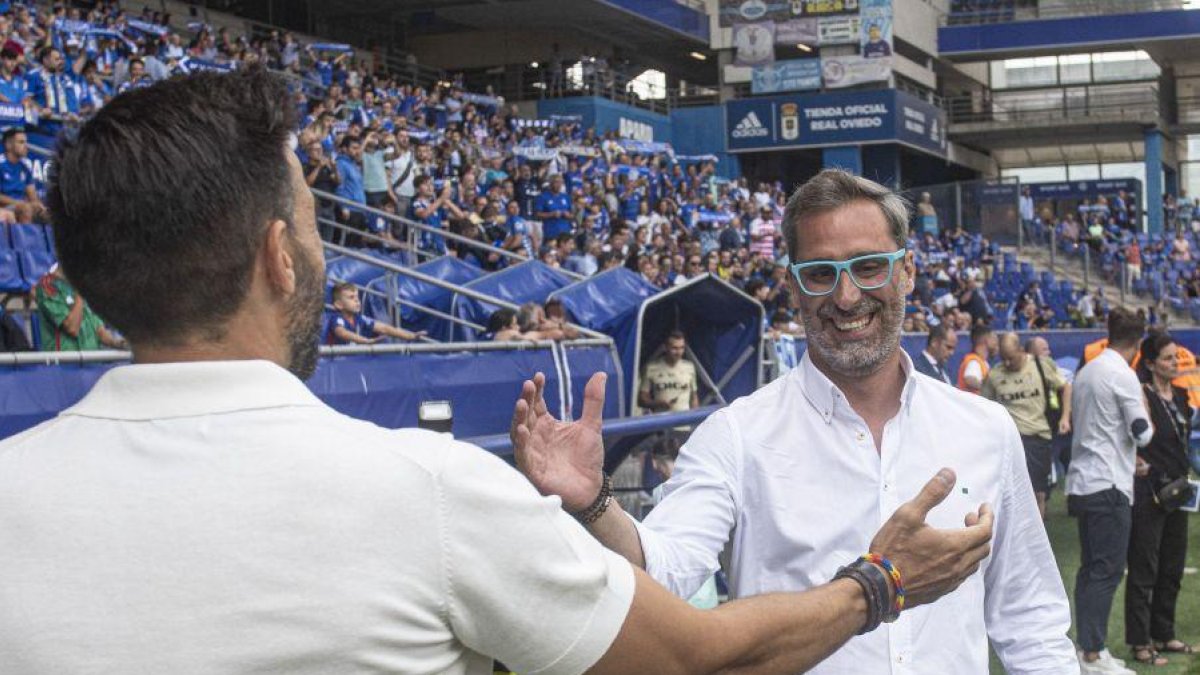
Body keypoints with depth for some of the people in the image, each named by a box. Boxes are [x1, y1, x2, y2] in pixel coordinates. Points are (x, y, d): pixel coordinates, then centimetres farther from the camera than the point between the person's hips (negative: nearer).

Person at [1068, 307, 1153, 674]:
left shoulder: (1085, 372, 13)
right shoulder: (1123, 376, -13)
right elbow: (1142, 433, -15)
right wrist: (1145, 413, 7)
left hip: (1082, 484, 9)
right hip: (1109, 485, -9)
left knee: (1090, 568, 12)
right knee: (1107, 571, -6)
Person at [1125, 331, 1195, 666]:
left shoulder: (1180, 396, 10)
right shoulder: (1141, 397, -15)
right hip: (1148, 492, -8)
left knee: (1172, 569, 14)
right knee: (1144, 571, -2)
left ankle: (1163, 635, 25)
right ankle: (1139, 643, 4)